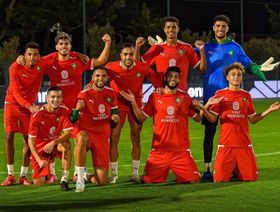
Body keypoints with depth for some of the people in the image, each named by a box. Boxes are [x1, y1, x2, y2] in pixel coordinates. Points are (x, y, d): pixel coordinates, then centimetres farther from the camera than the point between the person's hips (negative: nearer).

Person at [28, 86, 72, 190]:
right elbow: (31, 140, -18)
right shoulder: (37, 115, -21)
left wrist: (53, 143, -36)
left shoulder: (64, 111, -13)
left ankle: (64, 180, -30)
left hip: (55, 144, 1)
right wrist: (39, 160, -29)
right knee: (39, 184, -5)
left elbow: (68, 133, -18)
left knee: (66, 145, -35)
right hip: (40, 148, -1)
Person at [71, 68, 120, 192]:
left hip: (103, 137, 4)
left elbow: (115, 114, 16)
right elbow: (73, 120, -11)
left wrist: (116, 118, -9)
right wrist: (78, 108, -32)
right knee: (81, 138, -45)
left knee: (101, 181, -6)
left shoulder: (110, 93, 6)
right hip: (86, 132, -4)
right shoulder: (84, 94, -9)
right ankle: (80, 180, -36)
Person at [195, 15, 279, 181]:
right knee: (209, 131, 0)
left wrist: (259, 68, -11)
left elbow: (248, 64, 7)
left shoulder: (235, 47, 9)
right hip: (210, 94, 0)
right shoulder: (206, 47, 9)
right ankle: (207, 169, 4)